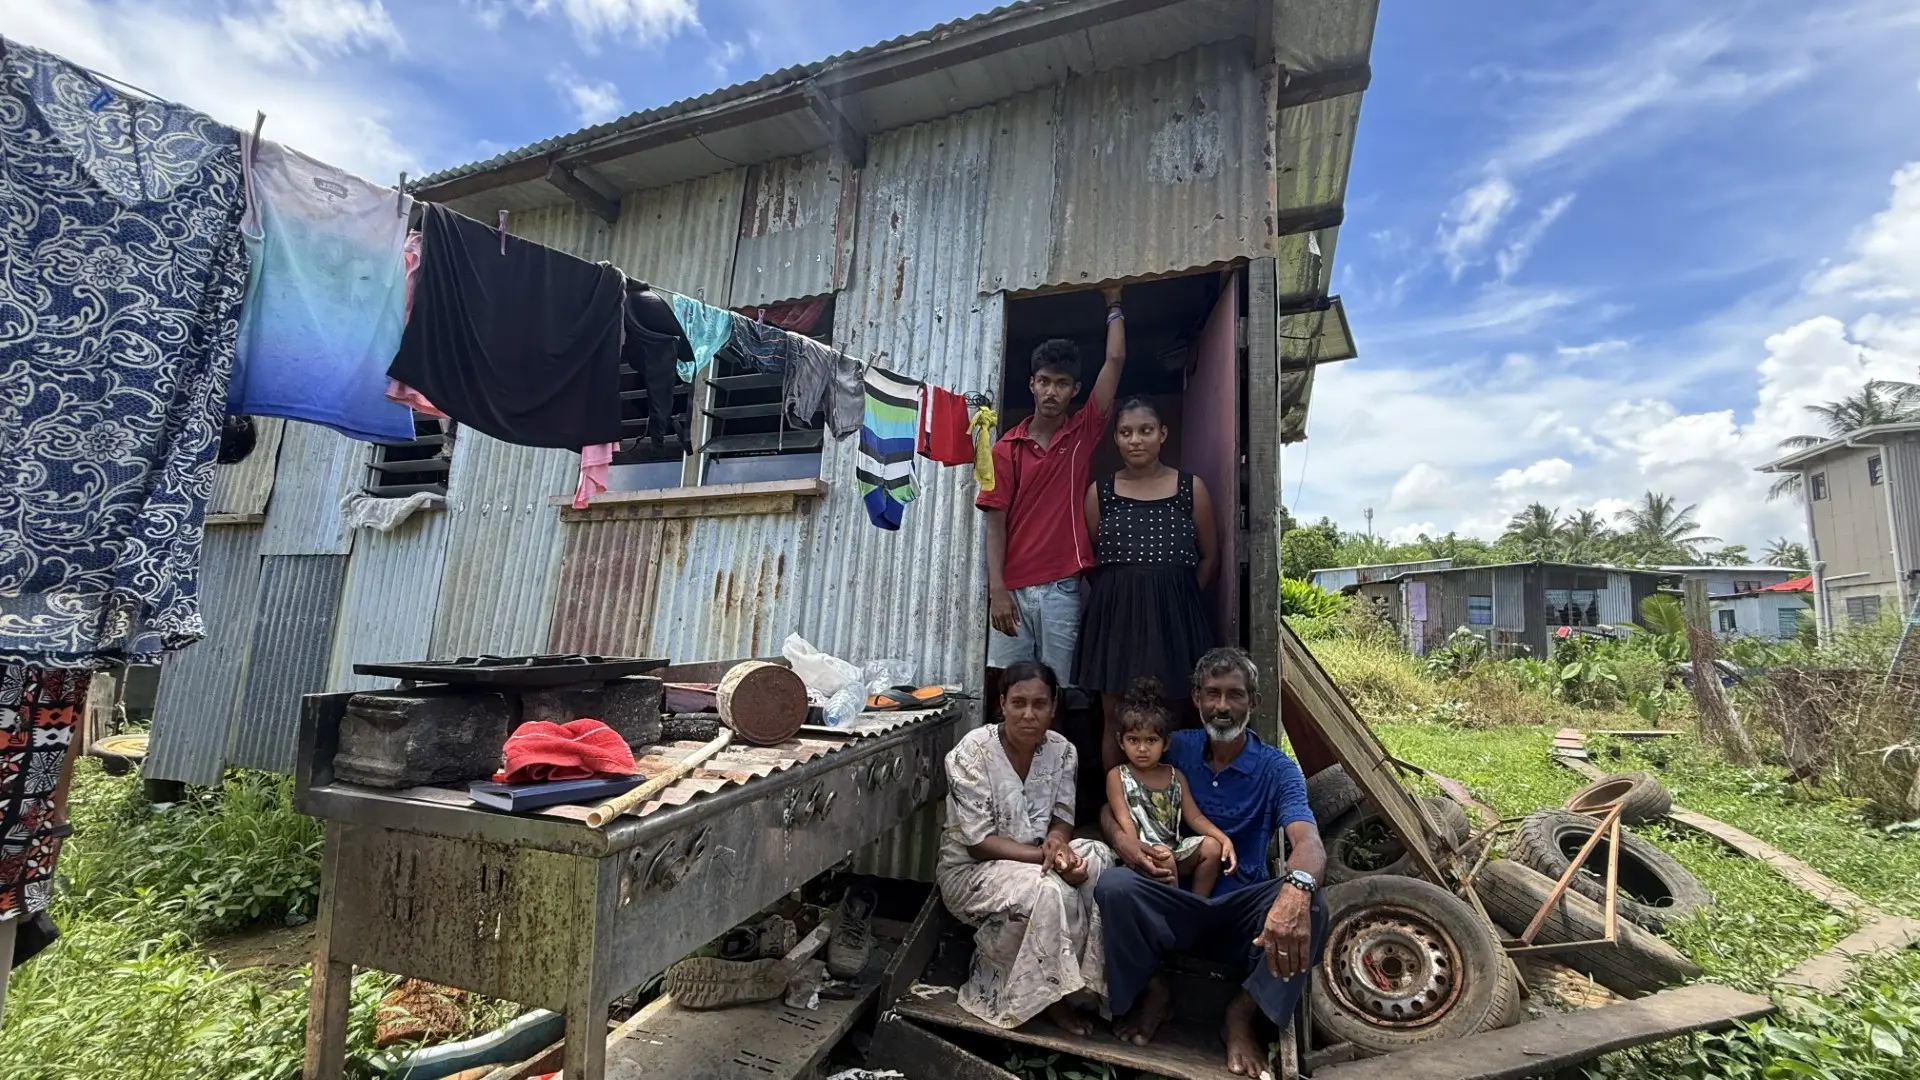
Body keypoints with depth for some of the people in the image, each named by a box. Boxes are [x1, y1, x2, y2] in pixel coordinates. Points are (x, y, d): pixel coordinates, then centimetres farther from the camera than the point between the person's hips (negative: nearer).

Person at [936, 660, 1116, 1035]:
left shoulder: (1062, 751, -7)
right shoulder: (973, 752, -22)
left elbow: (1062, 819, 0)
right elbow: (978, 843, -21)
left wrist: (1058, 841, -25)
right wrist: (1046, 856, -31)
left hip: (1033, 861, 5)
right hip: (971, 868, -5)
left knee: (1097, 857, -21)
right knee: (1050, 889, -32)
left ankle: (1063, 982, -8)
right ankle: (1044, 993, -4)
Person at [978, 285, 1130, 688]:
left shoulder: (1083, 432, 7)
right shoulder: (1006, 449, 4)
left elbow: (1115, 361, 6)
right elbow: (995, 522, 0)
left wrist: (1113, 304, 16)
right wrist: (997, 590, -8)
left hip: (1063, 589, 0)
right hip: (1013, 589, 0)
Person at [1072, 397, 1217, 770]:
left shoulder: (1191, 488, 3)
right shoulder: (1100, 492, 5)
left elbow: (1209, 557, 10)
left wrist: (1176, 596, 6)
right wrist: (1117, 594, 4)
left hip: (1173, 615, 0)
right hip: (1115, 613, 1)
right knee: (1115, 718, 5)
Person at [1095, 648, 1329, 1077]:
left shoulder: (1277, 769, -6)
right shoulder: (1175, 750, 0)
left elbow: (1308, 843, -25)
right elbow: (1111, 806, 5)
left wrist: (1296, 887, -50)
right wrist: (1121, 840, -21)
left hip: (1242, 916, -1)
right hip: (1174, 906, 1)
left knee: (1309, 906, -31)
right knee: (1114, 885, -30)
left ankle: (1241, 1014, -7)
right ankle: (1154, 991, 0)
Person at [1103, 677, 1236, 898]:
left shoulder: (1176, 776, 12)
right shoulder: (1117, 776, -1)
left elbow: (1194, 817, 8)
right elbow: (1124, 819, -11)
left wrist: (1225, 839, -8)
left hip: (1174, 849, 5)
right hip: (1142, 854, -5)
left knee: (1212, 846, -13)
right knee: (1164, 859, -32)